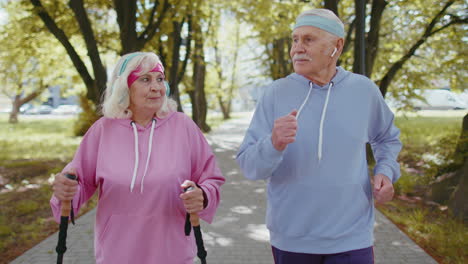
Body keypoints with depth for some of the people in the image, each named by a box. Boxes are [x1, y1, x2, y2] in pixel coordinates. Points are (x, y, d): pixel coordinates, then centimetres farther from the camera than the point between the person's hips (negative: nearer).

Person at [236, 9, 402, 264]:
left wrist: (386, 171, -2)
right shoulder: (275, 94, -7)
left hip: (351, 237, 0)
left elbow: (387, 138, 17)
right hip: (290, 238, 0)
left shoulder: (363, 90, -1)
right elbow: (248, 164, -10)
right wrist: (274, 145, -30)